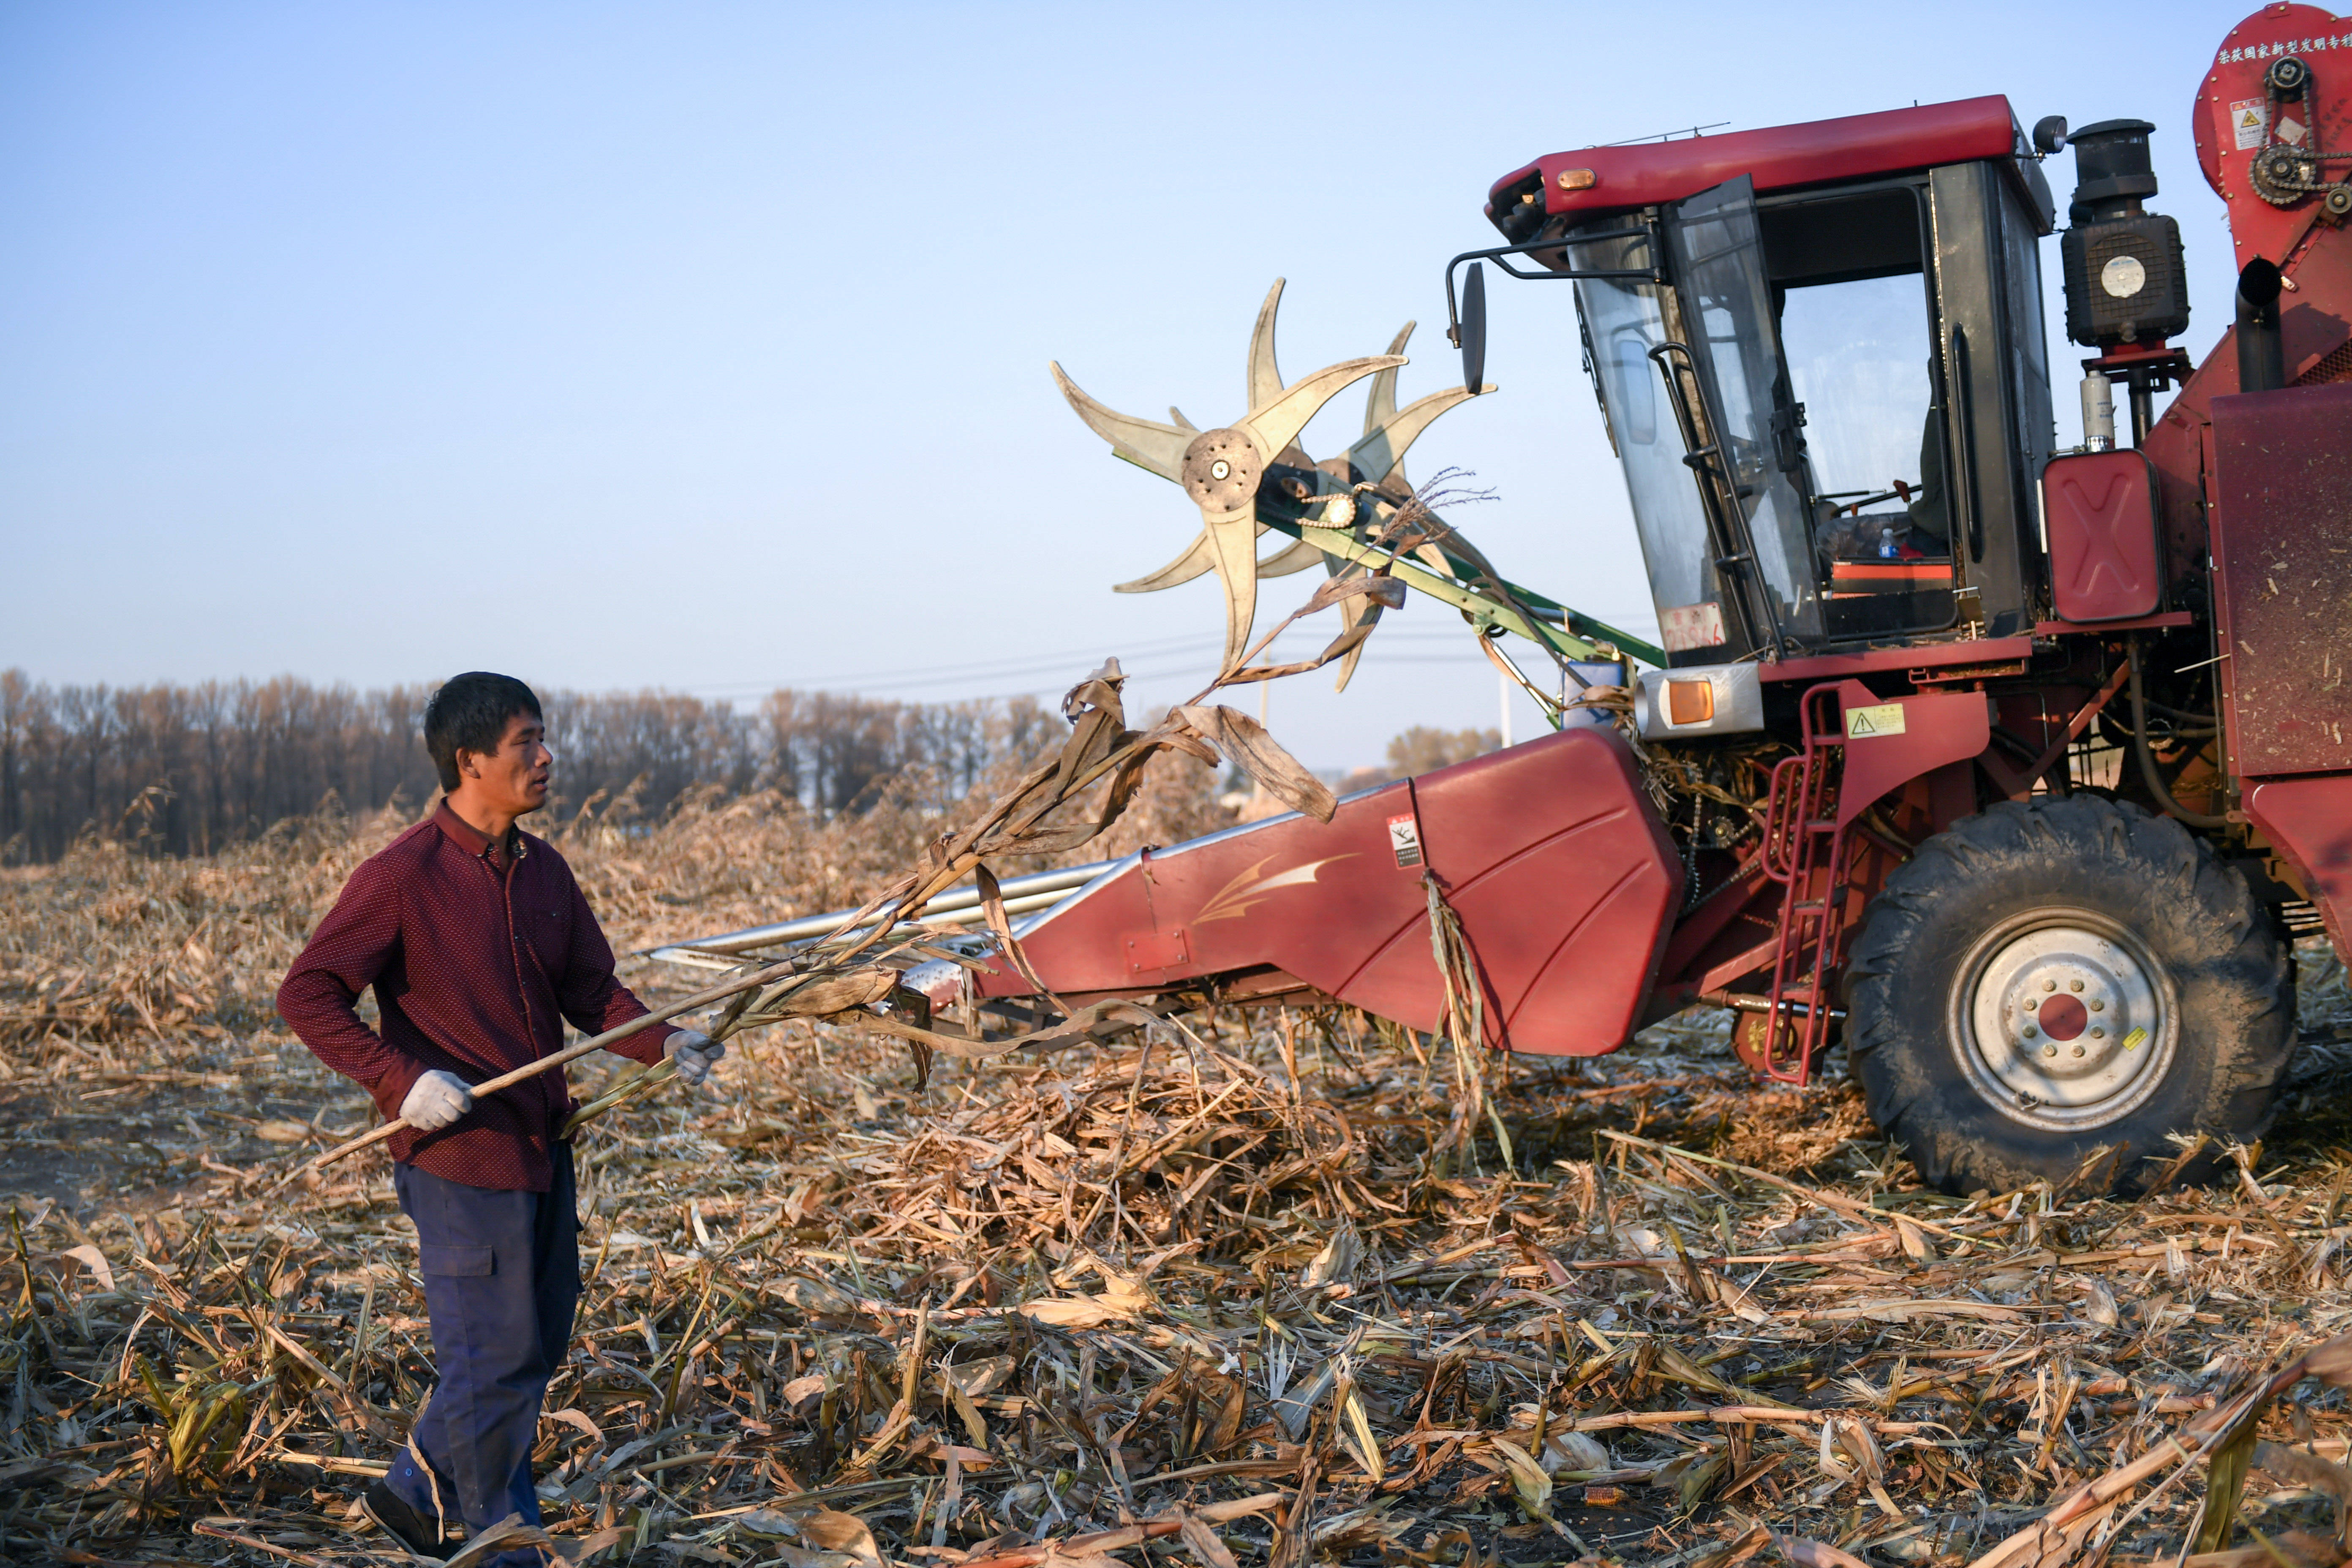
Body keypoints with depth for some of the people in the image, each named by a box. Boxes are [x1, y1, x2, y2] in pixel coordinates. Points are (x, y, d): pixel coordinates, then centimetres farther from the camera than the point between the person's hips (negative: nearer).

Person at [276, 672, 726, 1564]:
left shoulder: (544, 871, 7)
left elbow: (589, 990, 12)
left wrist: (663, 1041, -5)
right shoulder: (404, 874, -14)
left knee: (539, 1346, 17)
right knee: (497, 1361, 1)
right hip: (461, 1155, -8)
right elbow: (307, 996, -14)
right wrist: (402, 1079, -23)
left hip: (542, 1147, 8)